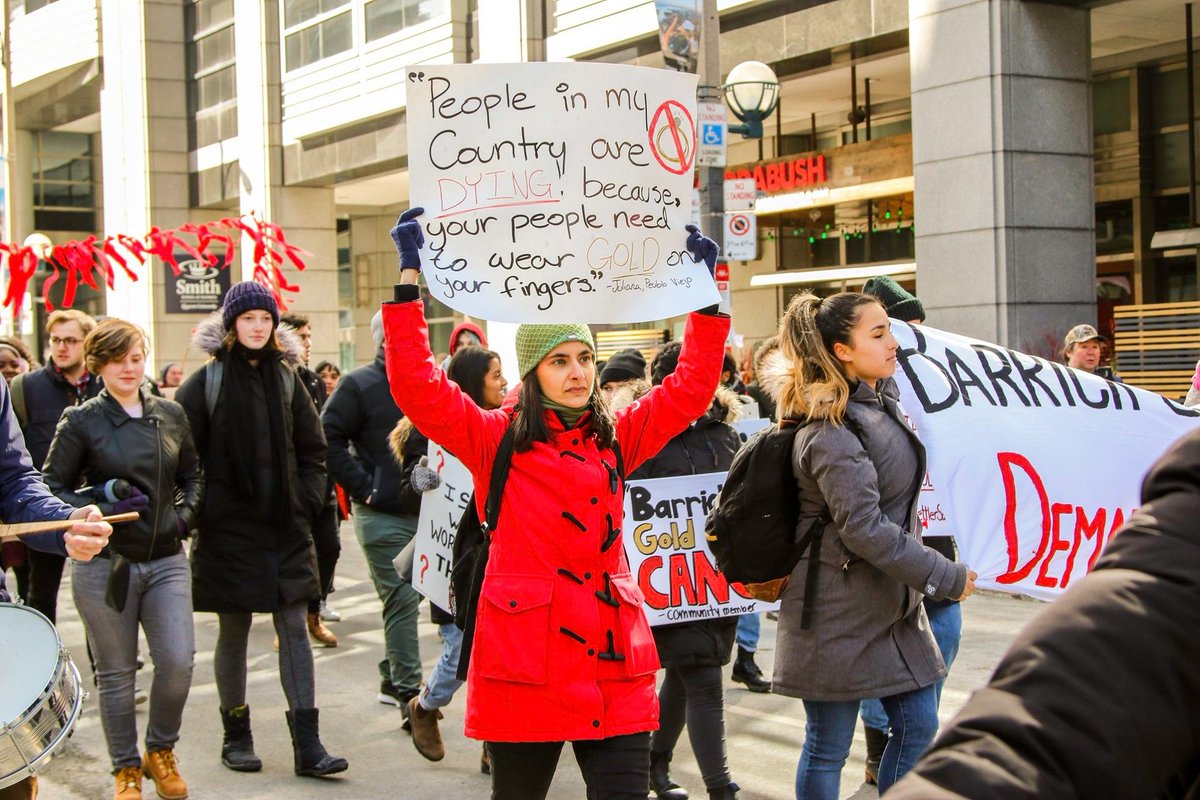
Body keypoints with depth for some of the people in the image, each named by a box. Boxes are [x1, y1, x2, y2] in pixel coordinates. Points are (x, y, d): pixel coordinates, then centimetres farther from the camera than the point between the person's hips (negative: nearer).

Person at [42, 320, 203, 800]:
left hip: (166, 560, 3)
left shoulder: (170, 414, 8)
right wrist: (100, 503, -18)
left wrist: (186, 513, 3)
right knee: (116, 673, 6)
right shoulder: (81, 422, -4)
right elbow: (52, 489, -3)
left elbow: (192, 475, 20)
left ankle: (160, 752, 20)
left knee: (178, 661, -5)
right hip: (105, 565, -3)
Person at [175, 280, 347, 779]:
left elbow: (313, 448, 13)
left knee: (294, 629, 1)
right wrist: (202, 510, -10)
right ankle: (236, 734, 20)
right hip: (228, 529, -3)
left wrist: (307, 502, 3)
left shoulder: (286, 379, 8)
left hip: (286, 530, 3)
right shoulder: (205, 383, -2)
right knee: (233, 633, 7)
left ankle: (307, 743, 2)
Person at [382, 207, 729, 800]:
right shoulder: (495, 440, 1)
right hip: (525, 663, -3)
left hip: (614, 666, 3)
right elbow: (417, 386, -9)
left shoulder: (615, 440, 12)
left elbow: (691, 387, 12)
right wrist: (410, 276, -12)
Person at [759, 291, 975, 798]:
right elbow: (863, 529, -25)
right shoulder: (831, 433, -21)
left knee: (918, 725, 13)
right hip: (838, 608, -9)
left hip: (891, 600, 9)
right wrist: (945, 577, -20)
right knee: (828, 747, 2)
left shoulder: (883, 398, 7)